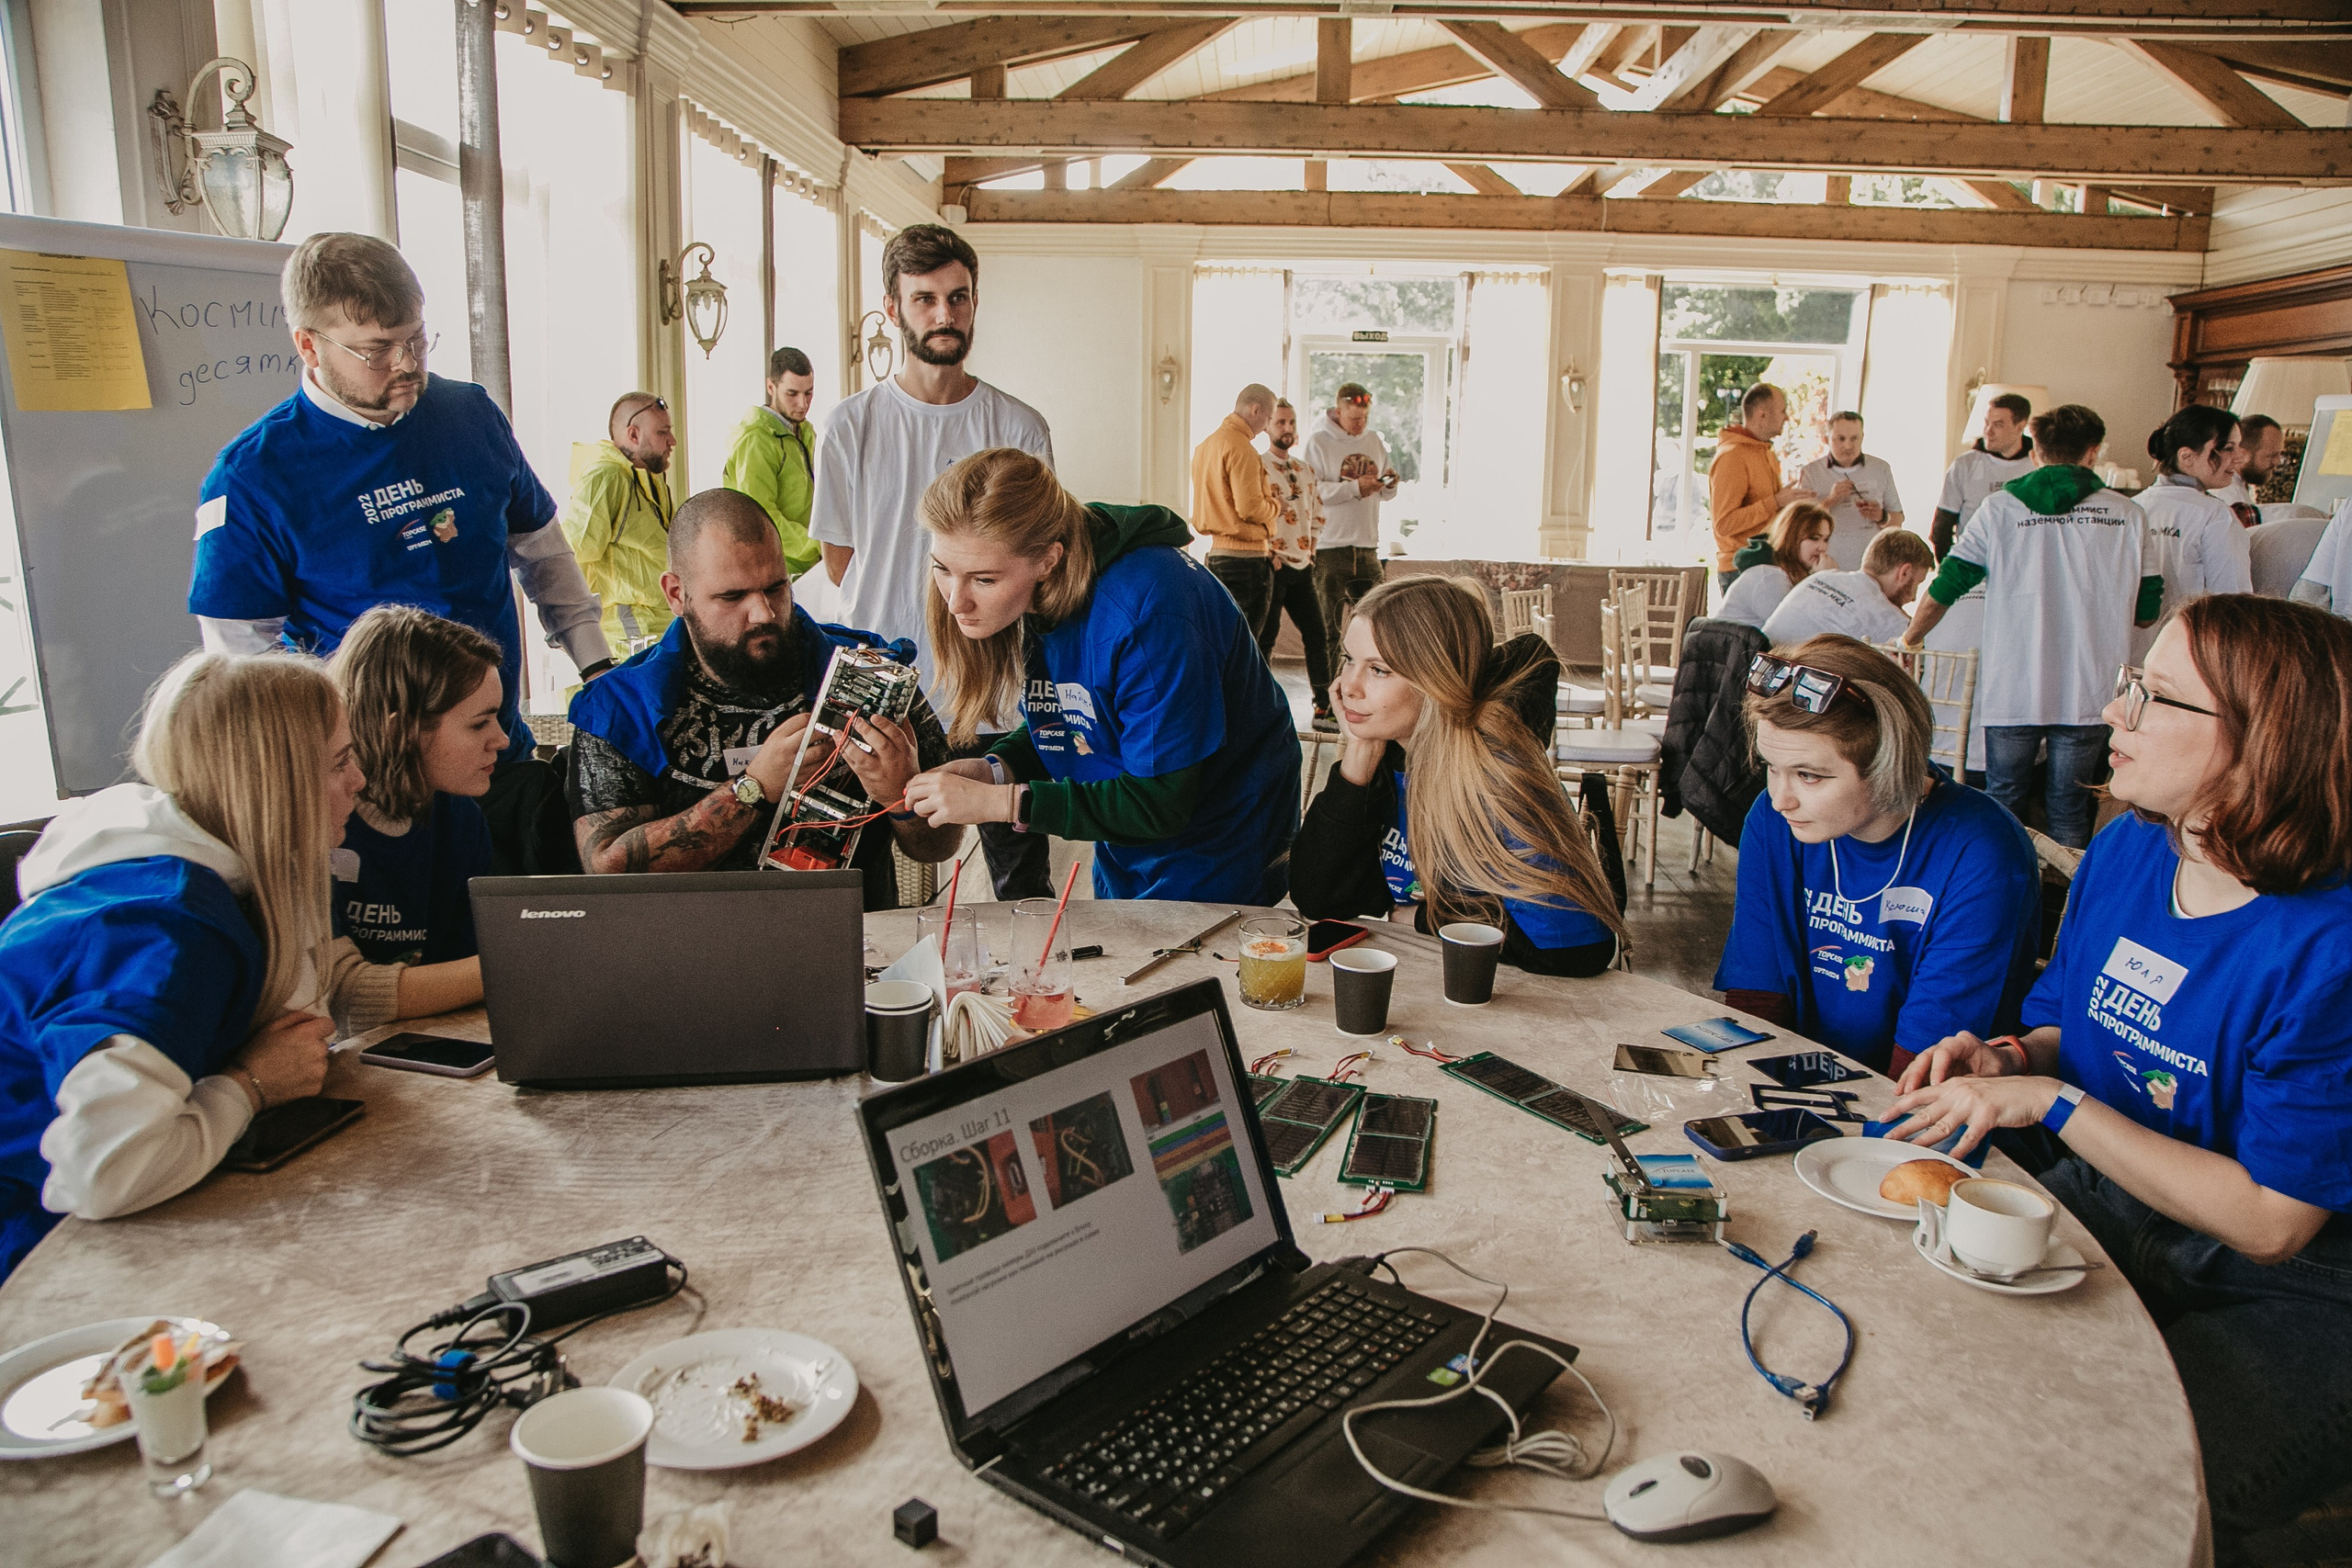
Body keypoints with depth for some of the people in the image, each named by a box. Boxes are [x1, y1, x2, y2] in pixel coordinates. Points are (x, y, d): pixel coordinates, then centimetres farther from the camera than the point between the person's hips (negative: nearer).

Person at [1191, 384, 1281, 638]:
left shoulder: (1207, 444, 16)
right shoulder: (1240, 447, -14)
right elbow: (1250, 507, -20)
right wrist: (1276, 509, 0)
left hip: (1216, 552, 10)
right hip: (1245, 555, -10)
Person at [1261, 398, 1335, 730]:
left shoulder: (1306, 470, 16)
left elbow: (1316, 515, 22)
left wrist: (1310, 552, 10)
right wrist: (1268, 557, -14)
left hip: (1301, 566, 7)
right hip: (1271, 565, -7)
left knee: (1316, 635, 7)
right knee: (1264, 639, -2)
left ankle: (1325, 710, 14)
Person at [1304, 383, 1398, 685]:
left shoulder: (1375, 440, 14)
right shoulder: (1319, 442, -4)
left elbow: (1385, 494, 21)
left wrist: (1389, 484, -2)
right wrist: (1355, 487, -18)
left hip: (1368, 548, 5)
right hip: (1330, 549, -5)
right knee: (1332, 629, 0)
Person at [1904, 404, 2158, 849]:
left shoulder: (1999, 508, -1)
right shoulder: (2128, 516, 3)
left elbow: (1944, 588, 1)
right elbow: (2147, 610, 8)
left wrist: (1909, 639, 17)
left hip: (2013, 690, -1)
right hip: (2091, 692, 1)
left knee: (2001, 798, 13)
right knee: (2069, 806, 11)